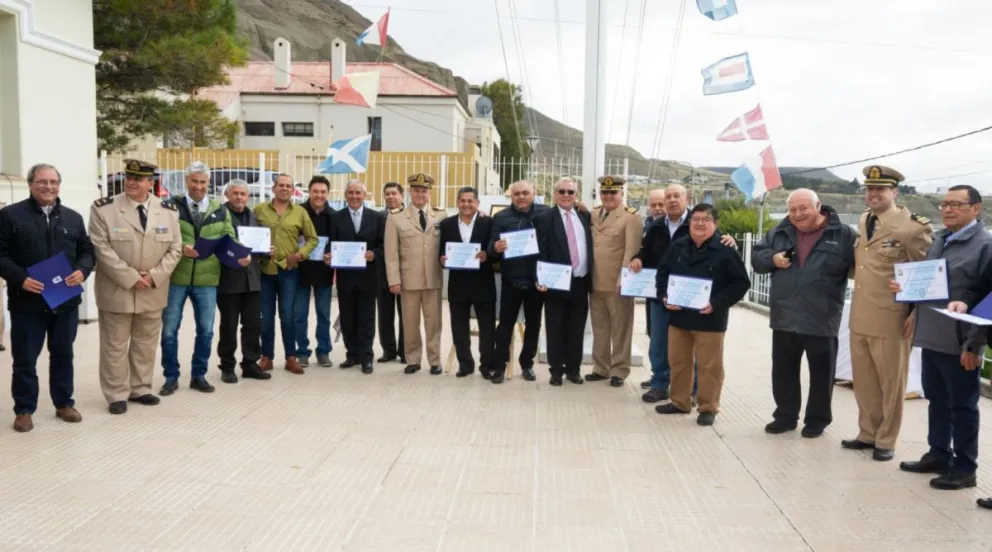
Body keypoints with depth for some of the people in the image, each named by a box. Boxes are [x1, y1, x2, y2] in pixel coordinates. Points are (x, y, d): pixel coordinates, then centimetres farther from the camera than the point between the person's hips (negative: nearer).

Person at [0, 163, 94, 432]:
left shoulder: (73, 218, 11)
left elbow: (87, 250, 12)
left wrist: (82, 271, -9)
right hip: (27, 302, -3)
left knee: (63, 354, 13)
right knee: (25, 358, 5)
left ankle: (64, 404, 25)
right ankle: (24, 410, 16)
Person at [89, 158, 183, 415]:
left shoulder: (168, 211, 3)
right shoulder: (104, 208, -6)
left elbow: (174, 249, 3)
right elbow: (102, 249, -11)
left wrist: (154, 276, -11)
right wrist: (130, 278, -16)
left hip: (153, 292, 3)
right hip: (117, 291, -3)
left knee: (146, 344, 12)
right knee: (115, 346, 5)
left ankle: (140, 389, 25)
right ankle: (117, 395, 15)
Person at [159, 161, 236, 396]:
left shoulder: (220, 210, 7)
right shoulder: (171, 206, 0)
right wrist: (180, 248, -23)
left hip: (207, 280, 2)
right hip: (175, 278, -2)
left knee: (206, 330, 8)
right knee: (169, 330, 5)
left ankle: (198, 376, 23)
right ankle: (171, 377, 19)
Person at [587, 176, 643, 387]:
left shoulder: (631, 217, -7)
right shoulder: (592, 215, 12)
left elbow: (632, 250, -14)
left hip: (618, 283, -6)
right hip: (595, 282, 6)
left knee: (620, 329, 5)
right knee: (599, 327, 15)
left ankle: (619, 370, 15)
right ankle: (601, 368, 25)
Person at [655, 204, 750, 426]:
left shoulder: (725, 251, -10)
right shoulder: (677, 247, 5)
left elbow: (741, 283, -10)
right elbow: (662, 274, 13)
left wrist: (716, 304, -18)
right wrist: (664, 296, -4)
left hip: (710, 320, -5)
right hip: (678, 316, 5)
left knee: (709, 366, 4)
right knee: (678, 362, 15)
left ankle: (708, 408, 17)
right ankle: (680, 402, 30)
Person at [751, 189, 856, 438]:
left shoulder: (842, 234, -5)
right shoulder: (779, 233, 7)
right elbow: (756, 257, 10)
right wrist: (772, 259, -10)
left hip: (821, 319, -3)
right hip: (784, 317, 4)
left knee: (821, 372, 10)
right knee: (783, 370, 13)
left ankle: (817, 419, 25)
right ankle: (785, 415, 28)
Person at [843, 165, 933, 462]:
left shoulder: (914, 227, -12)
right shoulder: (863, 221, 10)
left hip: (890, 318, -7)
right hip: (859, 317, 7)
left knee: (890, 384, 7)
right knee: (863, 382, 15)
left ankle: (885, 441, 20)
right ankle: (867, 434, 29)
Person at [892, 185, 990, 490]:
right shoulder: (939, 239, 14)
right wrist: (904, 286, 2)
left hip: (959, 343, -7)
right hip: (931, 337, 7)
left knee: (962, 406, 5)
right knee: (936, 400, 16)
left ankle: (965, 468, 17)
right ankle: (938, 455, 30)